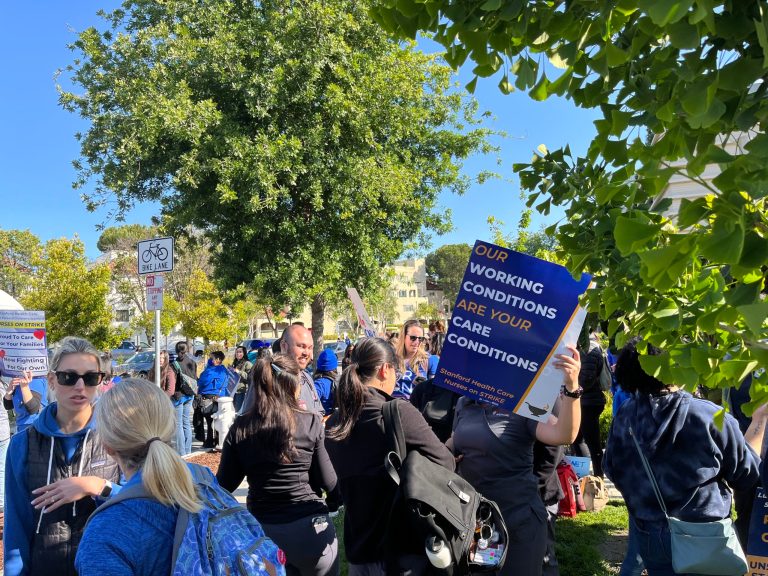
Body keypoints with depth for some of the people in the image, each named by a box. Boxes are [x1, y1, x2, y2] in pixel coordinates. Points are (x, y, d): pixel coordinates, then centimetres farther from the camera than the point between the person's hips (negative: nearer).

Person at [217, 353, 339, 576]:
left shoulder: (240, 428, -5)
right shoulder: (311, 423, -11)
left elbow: (225, 485, 0)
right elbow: (329, 483, -8)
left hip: (262, 530, 2)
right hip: (309, 526, -2)